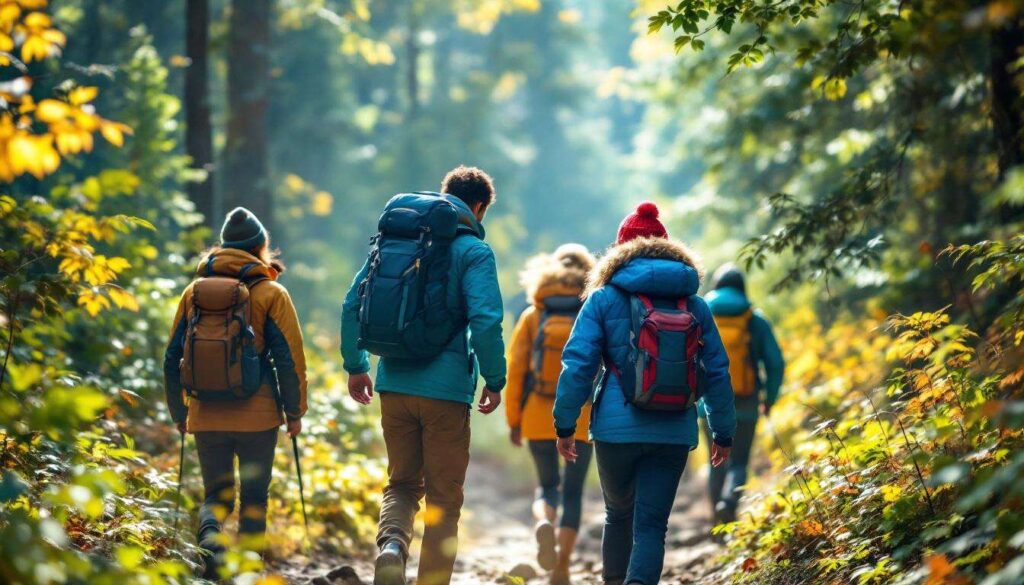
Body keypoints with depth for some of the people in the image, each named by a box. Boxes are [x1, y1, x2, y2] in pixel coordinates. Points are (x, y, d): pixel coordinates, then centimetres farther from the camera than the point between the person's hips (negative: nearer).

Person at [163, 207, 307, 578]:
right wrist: (295, 412, 3)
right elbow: (290, 358, -6)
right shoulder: (270, 294, -4)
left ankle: (209, 537, -17)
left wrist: (179, 413, 17)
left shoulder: (193, 292, 5)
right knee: (254, 497, 11)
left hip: (205, 417, 3)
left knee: (216, 493, 13)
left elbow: (172, 358, 8)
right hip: (257, 417, -2)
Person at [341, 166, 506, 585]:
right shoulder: (472, 251, -6)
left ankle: (391, 542, -12)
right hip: (446, 389, -4)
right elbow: (485, 320, -17)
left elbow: (353, 303, 10)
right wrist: (494, 381, -6)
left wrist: (355, 366, 18)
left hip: (394, 385, 4)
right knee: (443, 498, 7)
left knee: (402, 483, 17)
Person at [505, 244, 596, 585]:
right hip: (581, 420, -1)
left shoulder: (533, 316, -1)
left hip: (539, 417, 1)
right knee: (572, 493, 10)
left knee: (548, 487, 18)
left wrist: (513, 420, 5)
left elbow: (515, 370, -3)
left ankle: (543, 523, -15)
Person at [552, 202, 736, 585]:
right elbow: (717, 373, 11)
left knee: (618, 515, 20)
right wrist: (722, 433, 19)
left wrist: (565, 425, 1)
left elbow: (578, 365, -5)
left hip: (617, 431, -1)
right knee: (651, 526, 0)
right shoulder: (695, 306, 8)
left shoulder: (604, 299, 0)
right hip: (675, 436, 1)